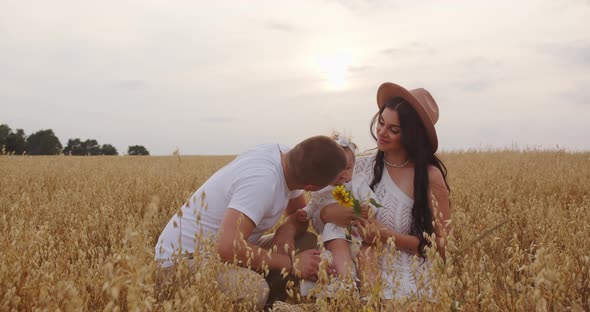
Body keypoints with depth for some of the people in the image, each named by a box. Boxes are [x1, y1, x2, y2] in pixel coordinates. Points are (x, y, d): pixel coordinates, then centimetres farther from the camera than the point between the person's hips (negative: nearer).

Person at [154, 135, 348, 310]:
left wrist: (288, 230, -14)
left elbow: (300, 213, 10)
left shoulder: (284, 156, -6)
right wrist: (291, 264, -27)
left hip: (215, 248, 9)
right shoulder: (262, 180, -31)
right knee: (254, 288, -35)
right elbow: (227, 248, -37)